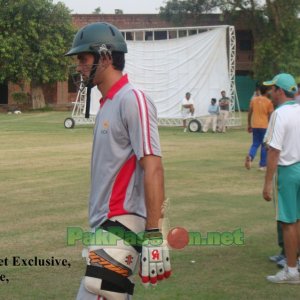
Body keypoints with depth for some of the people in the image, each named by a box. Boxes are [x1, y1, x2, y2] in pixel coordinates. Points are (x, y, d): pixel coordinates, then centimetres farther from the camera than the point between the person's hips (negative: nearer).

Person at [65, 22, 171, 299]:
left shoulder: (132, 100, -12)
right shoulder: (107, 103, 15)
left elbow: (153, 169, -19)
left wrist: (154, 234, -24)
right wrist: (100, 228, 19)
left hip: (122, 225, -9)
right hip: (104, 225, 9)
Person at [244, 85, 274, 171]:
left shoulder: (254, 100, 4)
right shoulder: (269, 102, -6)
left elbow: (249, 113, 5)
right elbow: (270, 116, -7)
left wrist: (249, 125, 14)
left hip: (255, 126, 3)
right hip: (265, 126, -3)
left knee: (255, 144, 12)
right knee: (264, 146, 7)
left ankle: (250, 156, -17)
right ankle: (262, 165, 9)